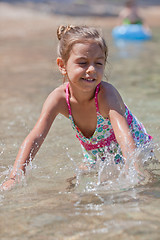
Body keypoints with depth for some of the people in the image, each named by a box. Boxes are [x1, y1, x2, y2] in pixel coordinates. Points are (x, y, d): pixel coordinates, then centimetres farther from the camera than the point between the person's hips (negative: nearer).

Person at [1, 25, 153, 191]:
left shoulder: (106, 95, -36)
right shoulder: (59, 98, -25)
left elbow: (124, 135, -52)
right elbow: (34, 138, -33)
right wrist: (14, 178, -46)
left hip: (138, 152, -4)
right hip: (96, 160, 4)